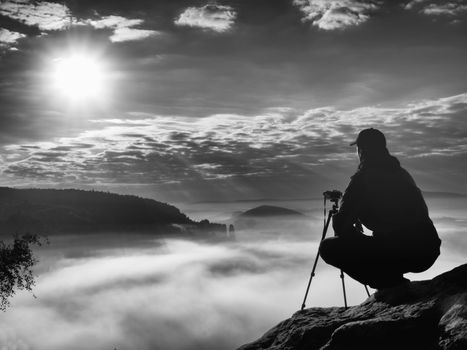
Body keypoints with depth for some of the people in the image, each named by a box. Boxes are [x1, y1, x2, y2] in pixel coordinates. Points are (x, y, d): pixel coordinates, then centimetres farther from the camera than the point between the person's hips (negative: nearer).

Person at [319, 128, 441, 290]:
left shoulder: (363, 177, -3)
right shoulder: (402, 173, 20)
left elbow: (341, 224, -5)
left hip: (399, 252, -8)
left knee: (328, 247, 1)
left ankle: (390, 284, -6)